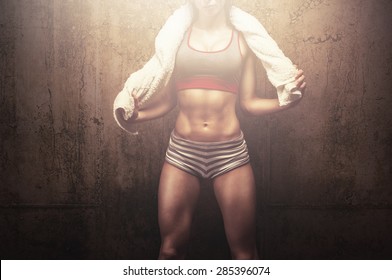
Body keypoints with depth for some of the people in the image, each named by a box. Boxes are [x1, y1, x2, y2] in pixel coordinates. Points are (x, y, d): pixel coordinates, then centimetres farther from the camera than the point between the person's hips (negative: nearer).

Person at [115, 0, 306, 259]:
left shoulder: (241, 40, 9)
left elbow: (249, 102, 6)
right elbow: (167, 100, 8)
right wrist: (138, 114, -9)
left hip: (230, 150, 0)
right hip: (182, 150, 1)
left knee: (244, 251, 2)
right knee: (171, 248, 4)